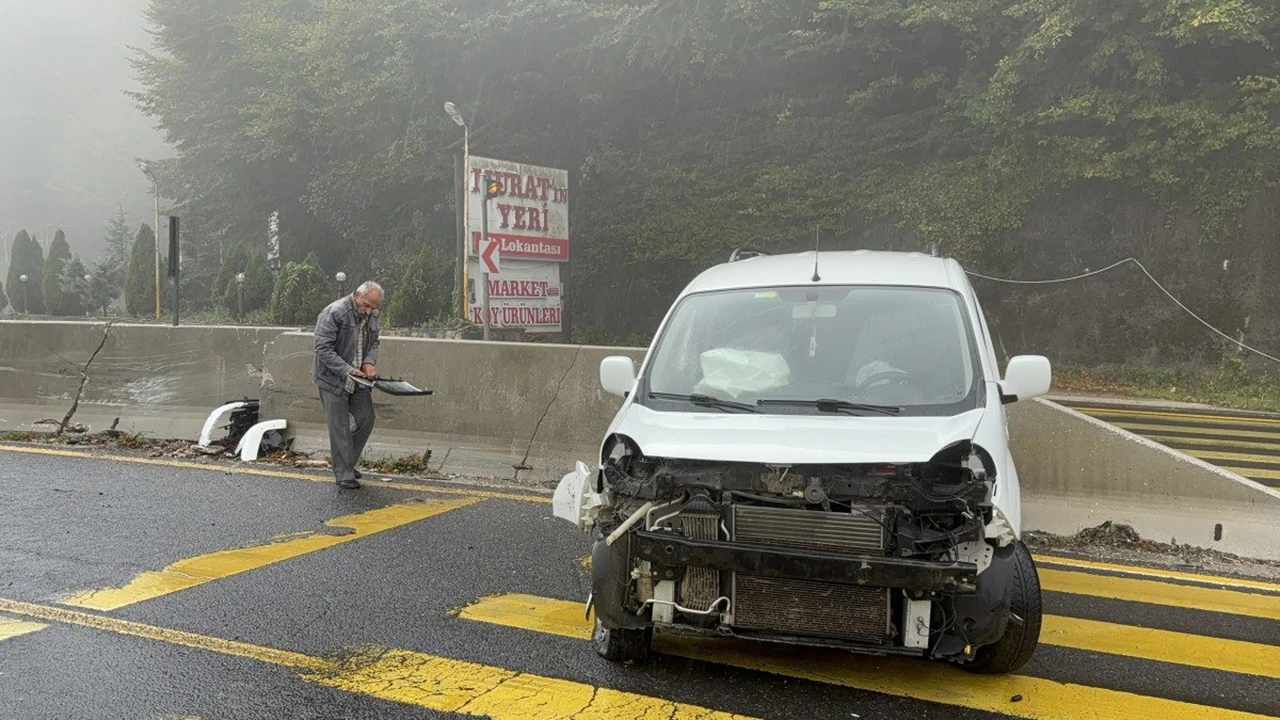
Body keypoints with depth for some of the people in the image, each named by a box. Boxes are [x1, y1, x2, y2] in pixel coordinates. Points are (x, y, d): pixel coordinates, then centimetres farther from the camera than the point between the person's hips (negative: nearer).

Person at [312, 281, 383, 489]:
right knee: (339, 428, -2)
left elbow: (373, 342, 13)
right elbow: (323, 349, -22)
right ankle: (344, 475, 8)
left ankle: (348, 462, 27)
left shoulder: (371, 315, 3)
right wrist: (347, 370, -28)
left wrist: (369, 362, -8)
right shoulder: (334, 313, -20)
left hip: (358, 380, 7)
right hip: (333, 380, -7)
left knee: (366, 419, 8)